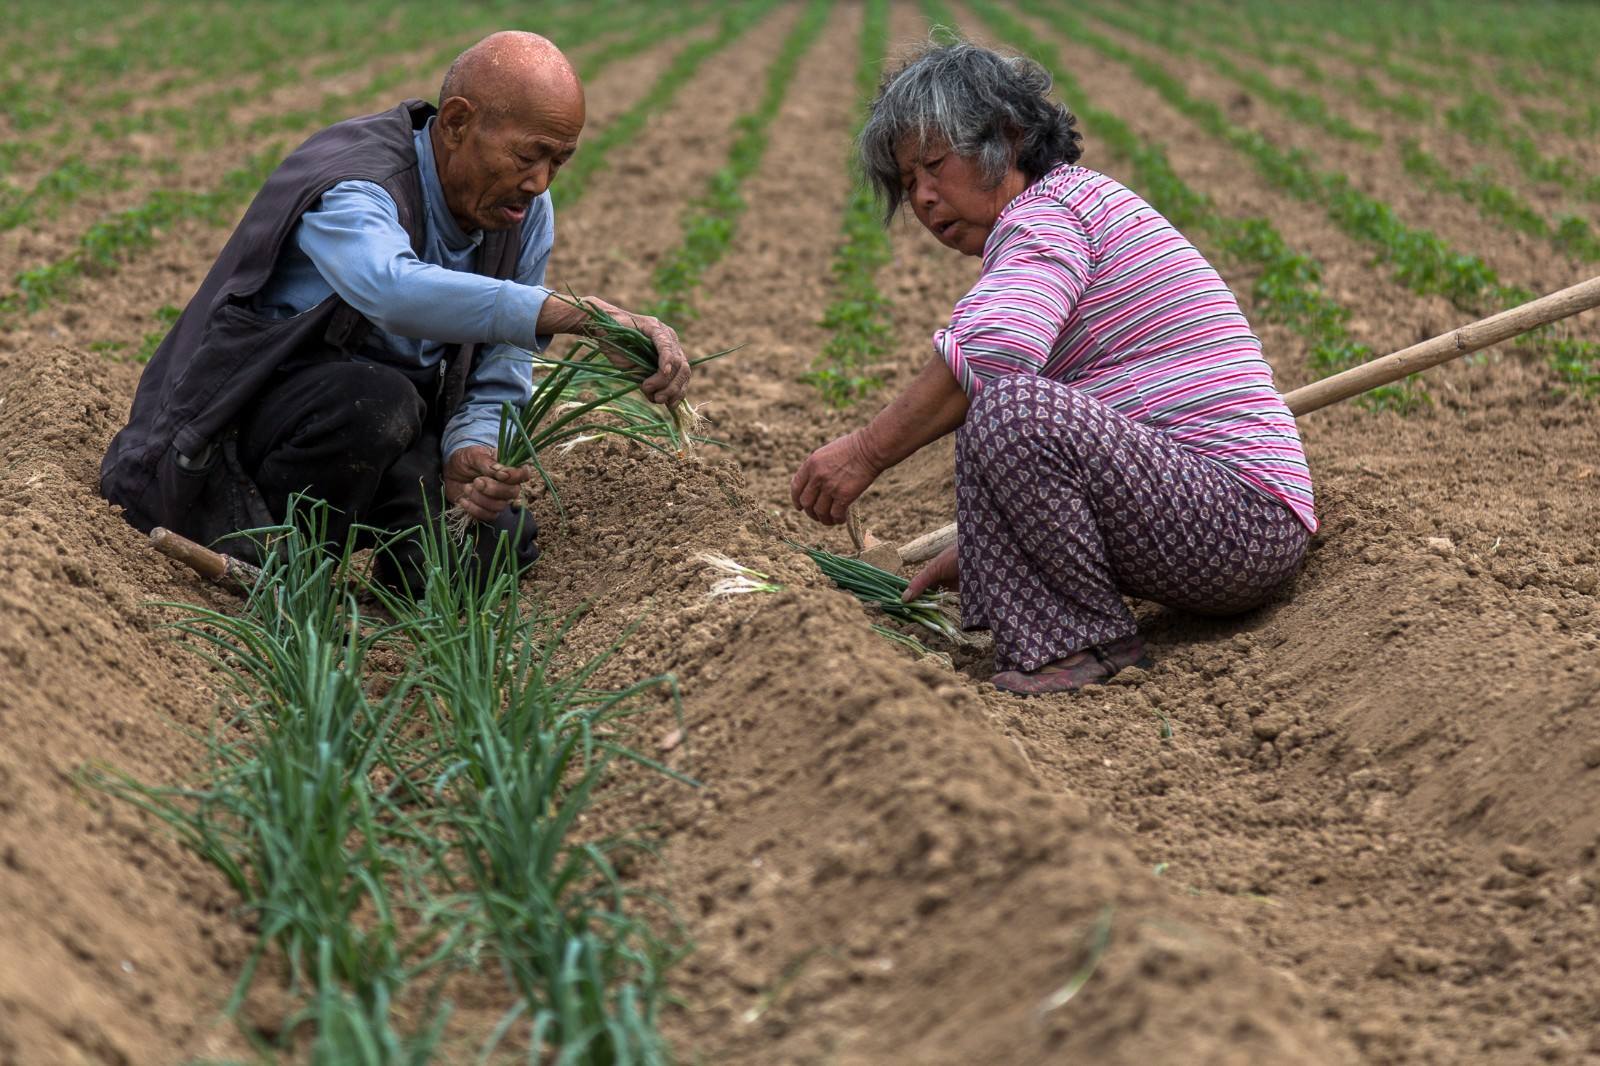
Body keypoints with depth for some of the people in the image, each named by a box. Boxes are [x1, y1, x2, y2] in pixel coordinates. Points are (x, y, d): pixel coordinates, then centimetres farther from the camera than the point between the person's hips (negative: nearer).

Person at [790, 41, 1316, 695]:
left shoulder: (1050, 208, -7)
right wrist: (972, 551, 22)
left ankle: (1085, 643, -13)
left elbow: (990, 351, -28)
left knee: (1008, 408, -29)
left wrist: (866, 452, -21)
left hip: (1245, 515, -11)